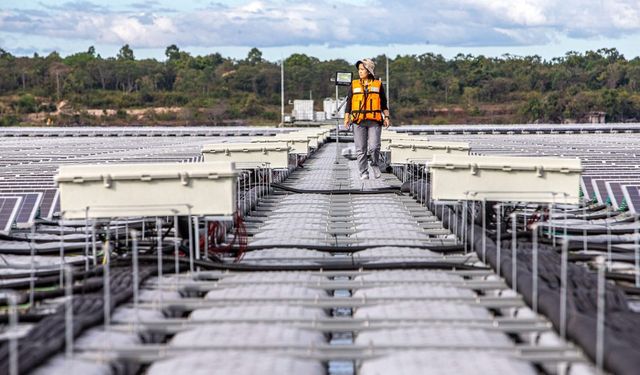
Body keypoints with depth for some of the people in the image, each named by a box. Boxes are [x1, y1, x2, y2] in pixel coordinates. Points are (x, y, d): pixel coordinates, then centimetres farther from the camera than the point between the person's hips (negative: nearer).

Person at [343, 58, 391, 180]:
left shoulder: (378, 84, 8)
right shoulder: (354, 85, 10)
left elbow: (384, 103, 14)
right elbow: (349, 102, 11)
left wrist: (386, 117, 5)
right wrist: (347, 118, 2)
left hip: (374, 121, -1)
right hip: (358, 121, 1)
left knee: (374, 147, -11)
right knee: (360, 149, 1)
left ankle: (375, 164, 17)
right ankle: (364, 173, 11)